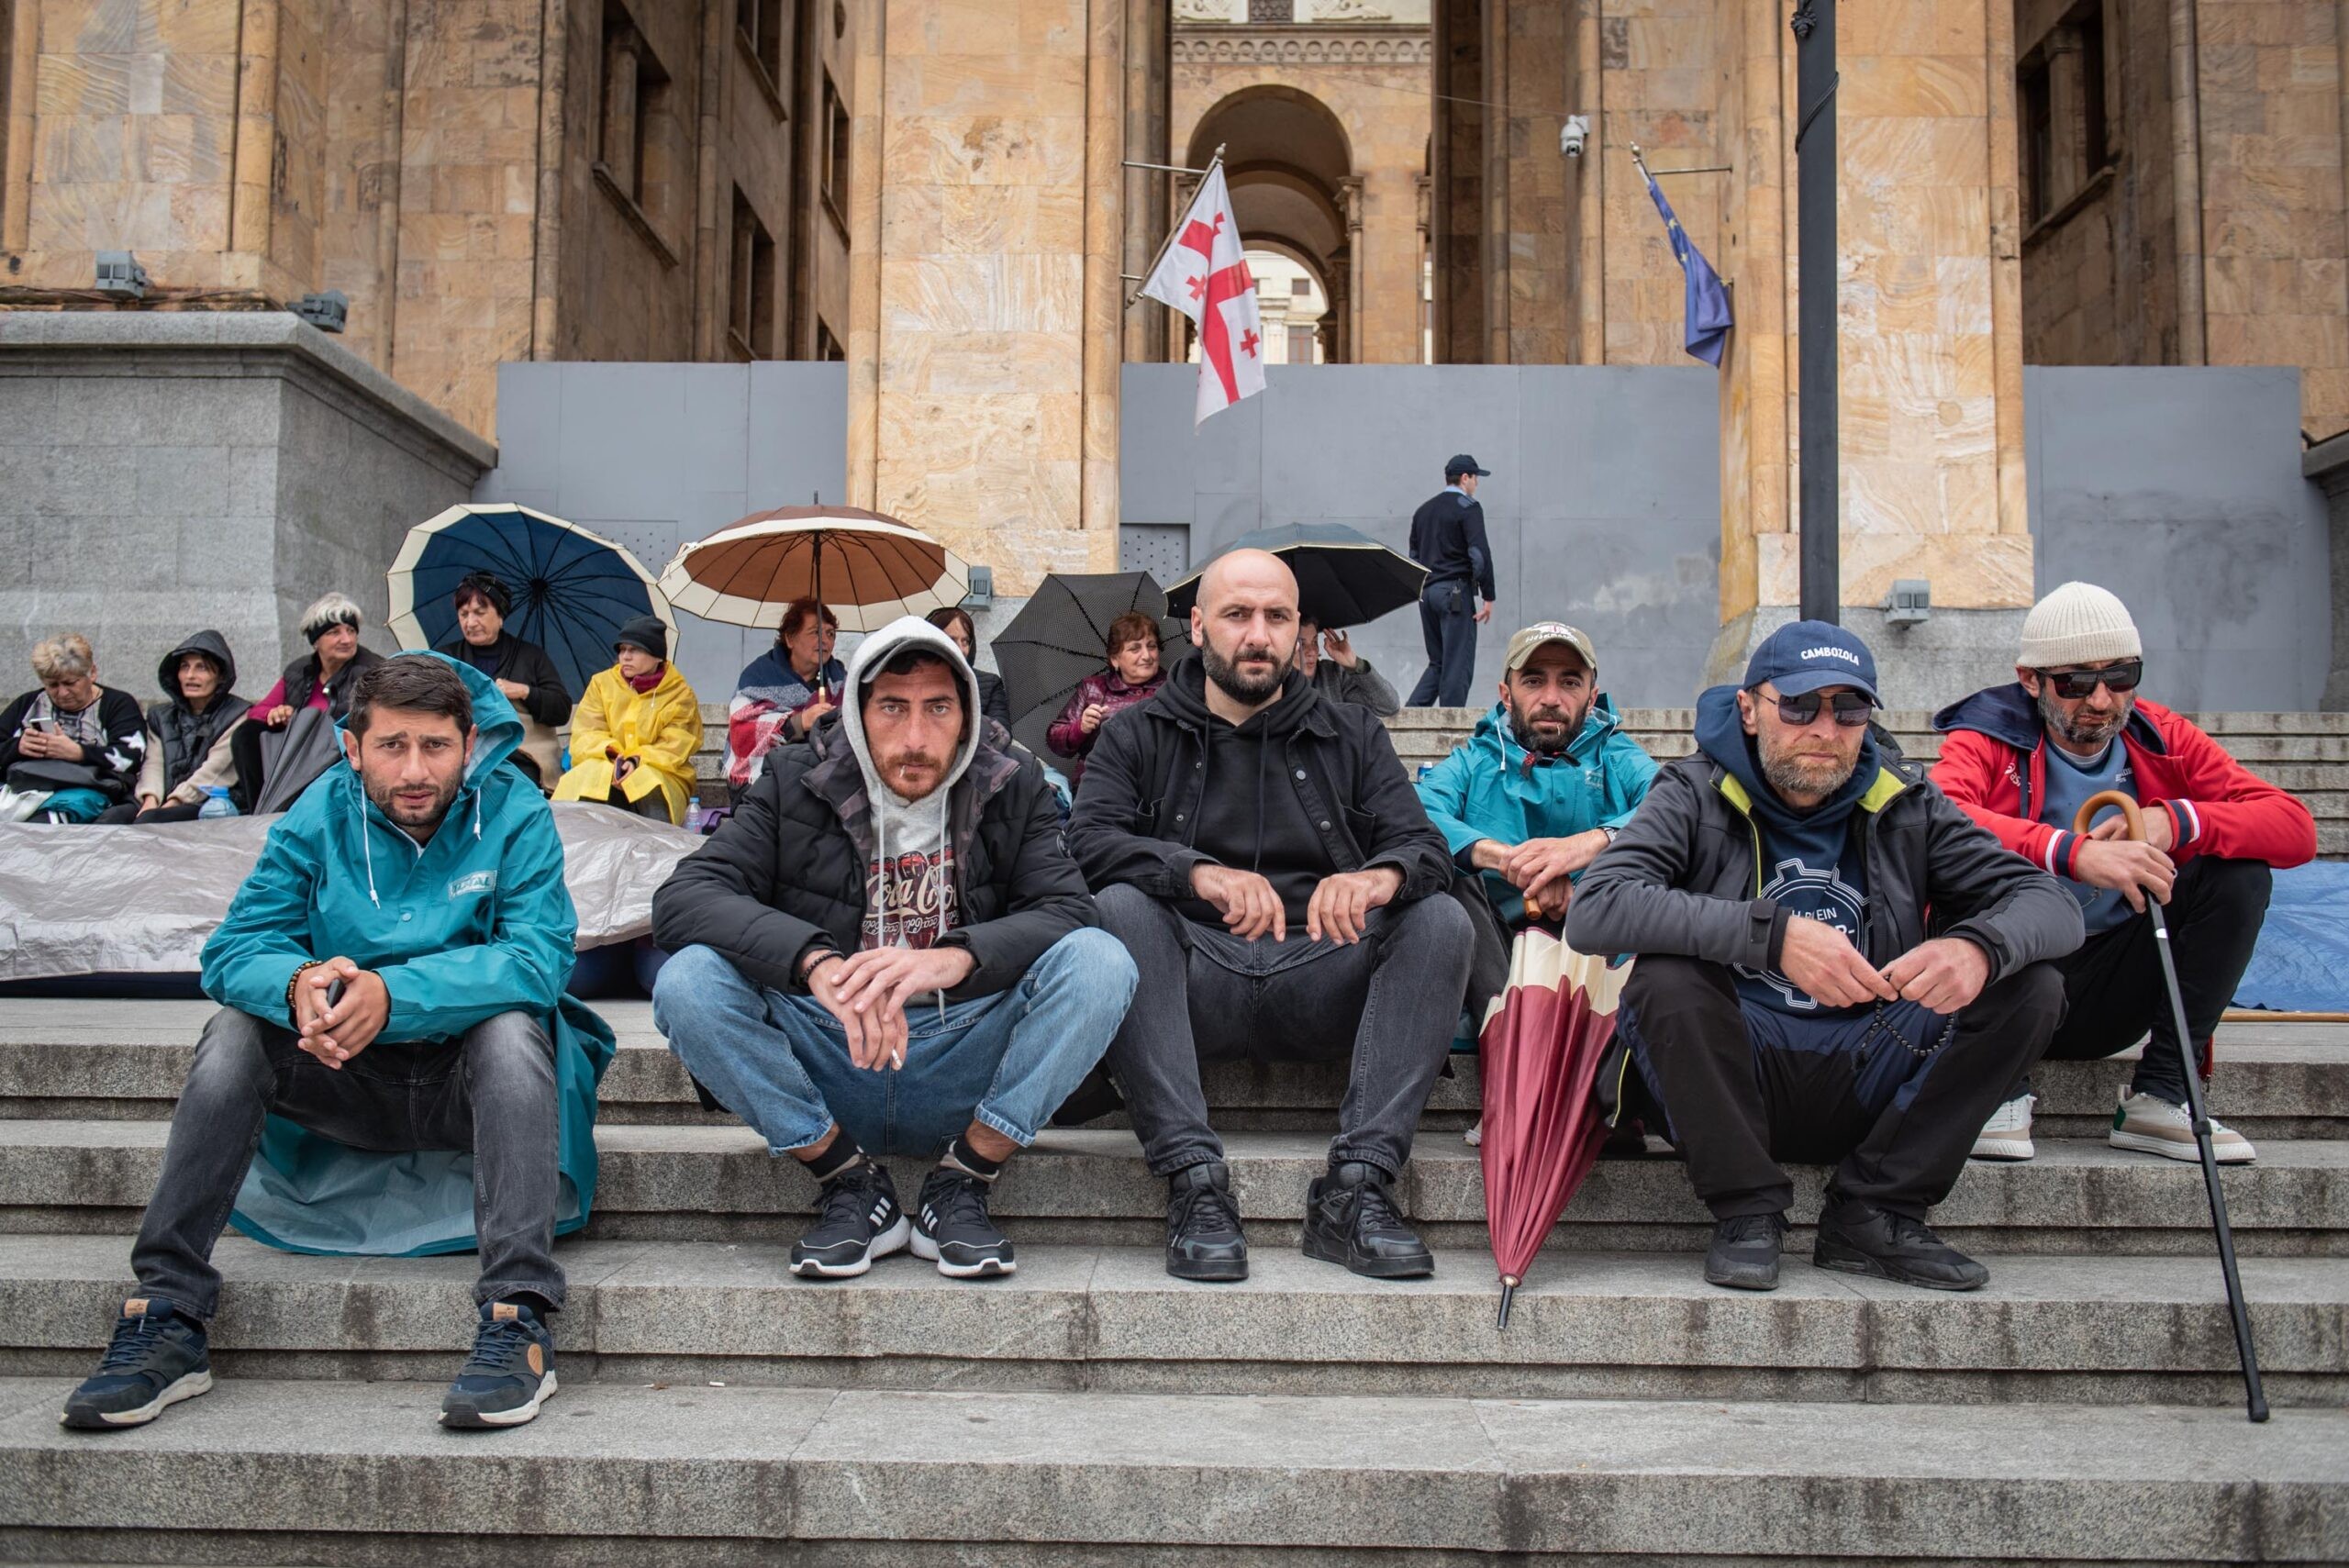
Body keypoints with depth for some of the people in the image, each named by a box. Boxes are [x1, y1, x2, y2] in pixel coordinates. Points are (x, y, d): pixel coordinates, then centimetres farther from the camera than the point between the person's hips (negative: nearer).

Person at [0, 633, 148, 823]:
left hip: (84, 790, -4)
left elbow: (131, 758, 0)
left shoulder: (118, 705, 16)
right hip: (19, 786, 4)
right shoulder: (27, 704, 30)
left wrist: (77, 752, -10)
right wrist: (17, 746, 0)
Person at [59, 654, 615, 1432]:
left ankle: (518, 1320, -40)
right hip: (350, 1079, 3)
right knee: (236, 1031, -20)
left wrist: (394, 993, -38)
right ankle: (165, 1317, -19)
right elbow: (235, 948, -8)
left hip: (469, 1081, -3)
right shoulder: (319, 816, -1)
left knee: (511, 1027, -33)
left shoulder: (514, 813, -10)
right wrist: (299, 983, -33)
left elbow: (537, 956, -23)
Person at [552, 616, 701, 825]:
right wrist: (612, 754, -18)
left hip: (659, 772, -1)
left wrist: (638, 761, -23)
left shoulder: (680, 694, 7)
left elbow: (674, 747, -4)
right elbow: (586, 735, 4)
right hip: (602, 767, 1)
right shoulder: (602, 683, 13)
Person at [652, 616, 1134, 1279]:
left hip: (967, 1071, 0)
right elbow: (681, 897, -13)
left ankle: (959, 1188, -11)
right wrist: (817, 963, -32)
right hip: (828, 1064, 0)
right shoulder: (797, 784, 0)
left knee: (1101, 962, -23)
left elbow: (1068, 911, -12)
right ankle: (853, 1187, -8)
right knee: (687, 981, -23)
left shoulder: (1013, 786, 2)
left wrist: (954, 958, -33)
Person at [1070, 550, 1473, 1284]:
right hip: (1193, 982, -1)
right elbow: (1088, 841, -6)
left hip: (1318, 979, 2)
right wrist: (1200, 873, -27)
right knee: (1116, 910, -30)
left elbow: (1426, 847, 4)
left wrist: (1382, 874, -23)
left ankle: (1357, 1184, -28)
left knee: (1442, 922, -23)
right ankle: (1194, 1182, -32)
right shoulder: (1138, 736, 13)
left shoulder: (1352, 735, 18)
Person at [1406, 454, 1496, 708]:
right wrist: (1488, 597, -11)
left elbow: (1414, 556, 19)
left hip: (1426, 592, 7)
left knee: (1437, 662, 15)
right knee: (1457, 665, -3)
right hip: (1455, 591, -7)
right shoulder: (1468, 507, -5)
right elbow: (1480, 553, -14)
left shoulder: (1423, 509, 17)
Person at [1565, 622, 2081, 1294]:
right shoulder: (1695, 796, -5)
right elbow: (1593, 911, -23)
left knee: (2031, 986, -13)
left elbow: (2051, 904, -1)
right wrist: (1775, 935, -33)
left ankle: (1874, 1213, -7)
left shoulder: (1906, 805, 5)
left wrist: (1979, 946, -27)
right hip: (1740, 1081, -3)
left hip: (1868, 1085, 4)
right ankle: (1746, 1213, -12)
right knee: (1666, 980, -31)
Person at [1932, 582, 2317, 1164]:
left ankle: (2159, 1097, -10)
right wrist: (2073, 853, -42)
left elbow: (2296, 827, -6)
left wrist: (2177, 822, -24)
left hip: (2110, 998, 4)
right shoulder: (1988, 739, -7)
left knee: (2239, 871, -14)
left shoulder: (2161, 738, 4)